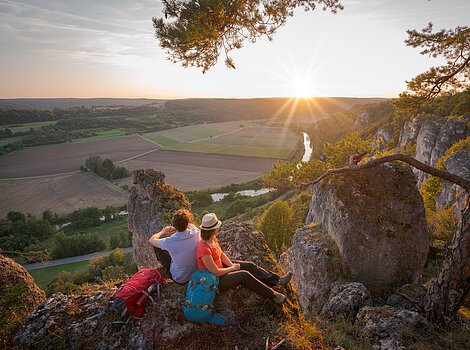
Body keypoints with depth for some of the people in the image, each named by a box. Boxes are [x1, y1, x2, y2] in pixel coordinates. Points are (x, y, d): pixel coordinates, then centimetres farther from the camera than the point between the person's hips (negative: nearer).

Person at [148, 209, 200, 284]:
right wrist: (175, 229, 14)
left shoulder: (169, 242, -31)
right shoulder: (196, 233, -23)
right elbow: (191, 226, 6)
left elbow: (151, 240, -7)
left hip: (179, 279, -3)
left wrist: (163, 232, 9)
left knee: (157, 246, 7)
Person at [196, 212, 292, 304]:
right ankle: (273, 295, -8)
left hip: (220, 266, 9)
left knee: (250, 266, 1)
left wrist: (233, 265, -8)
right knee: (244, 275, -22)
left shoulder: (212, 239, -6)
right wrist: (233, 268, -12)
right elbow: (216, 272, -27)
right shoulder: (204, 250, -34)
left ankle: (278, 280, 9)